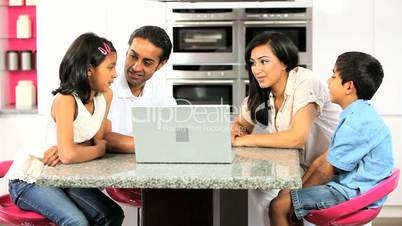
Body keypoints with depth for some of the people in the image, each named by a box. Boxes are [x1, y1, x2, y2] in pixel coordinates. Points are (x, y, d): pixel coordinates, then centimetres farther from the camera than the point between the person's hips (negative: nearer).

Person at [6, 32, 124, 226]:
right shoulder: (65, 100, -27)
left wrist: (65, 150, -21)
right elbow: (68, 155, -36)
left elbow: (96, 140, -1)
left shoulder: (106, 96, -4)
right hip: (30, 179, -7)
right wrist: (101, 148, -17)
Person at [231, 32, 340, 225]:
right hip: (303, 167, 6)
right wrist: (235, 130, -12)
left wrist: (245, 140, -24)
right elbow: (242, 124, 12)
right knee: (249, 188, -11)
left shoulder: (305, 82, -21)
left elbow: (297, 137, -31)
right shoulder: (260, 93, -1)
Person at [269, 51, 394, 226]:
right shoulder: (356, 115, 11)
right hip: (349, 185, 10)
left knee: (279, 206, -15)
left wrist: (301, 190, -3)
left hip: (354, 194, -10)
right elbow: (325, 158, 11)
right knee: (285, 193, 13)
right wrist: (299, 185, 6)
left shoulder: (357, 123, -22)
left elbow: (326, 170, -17)